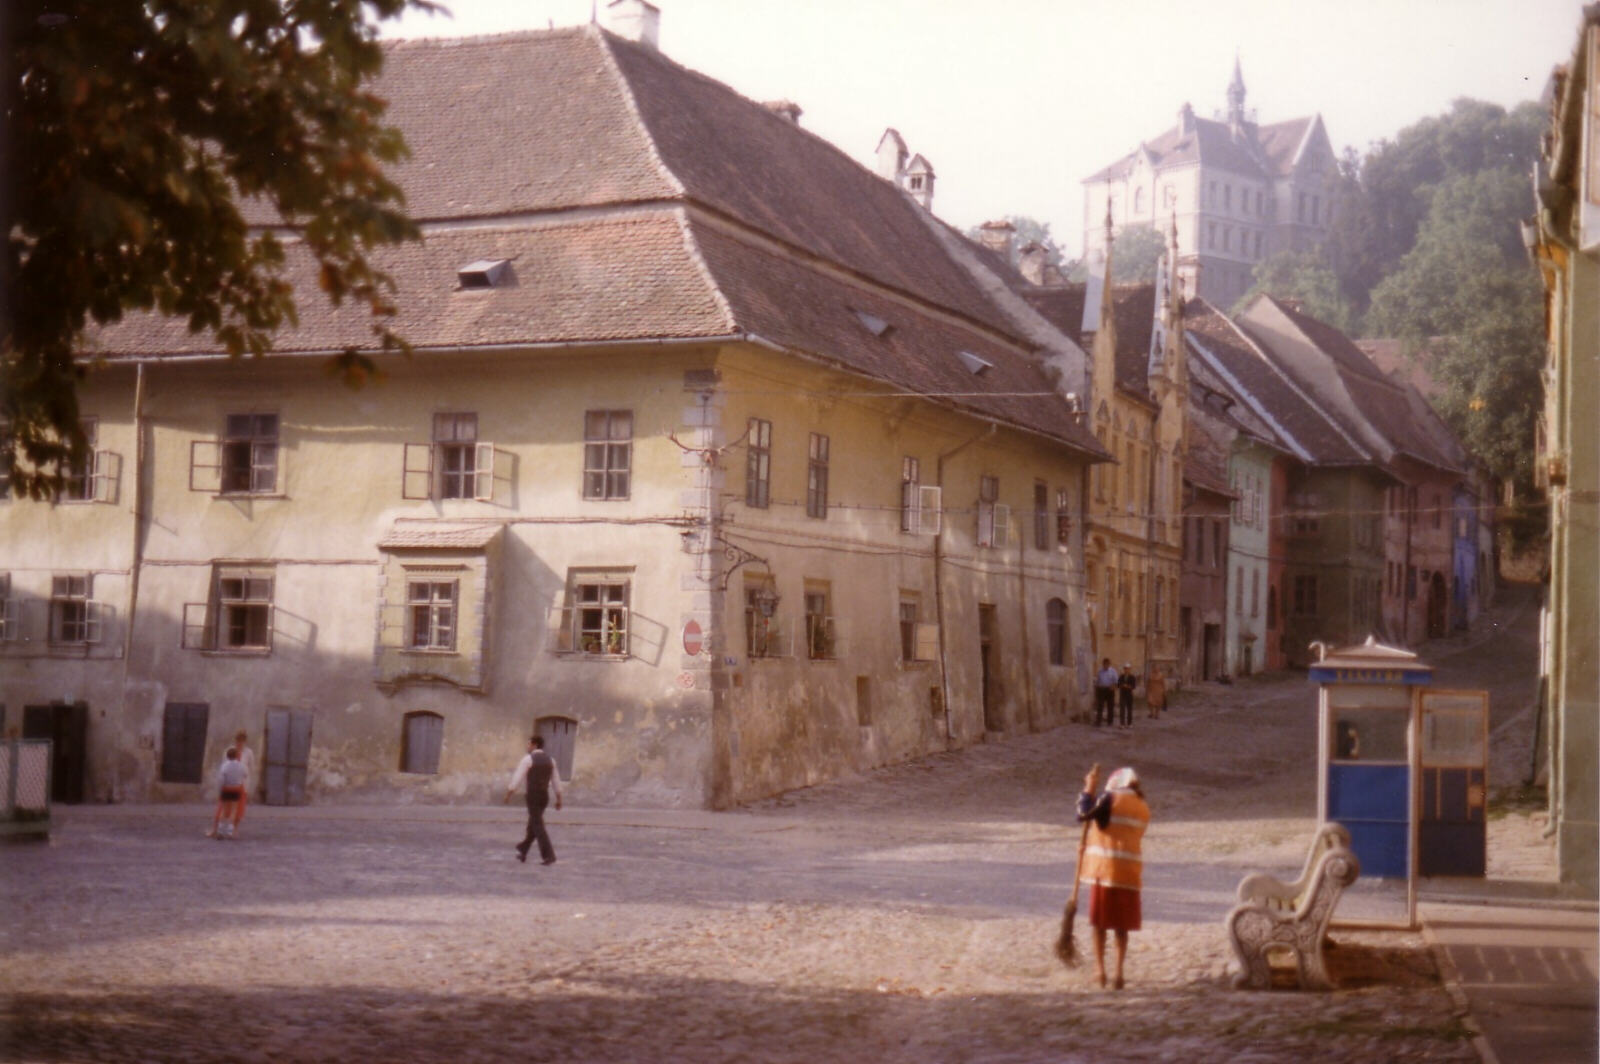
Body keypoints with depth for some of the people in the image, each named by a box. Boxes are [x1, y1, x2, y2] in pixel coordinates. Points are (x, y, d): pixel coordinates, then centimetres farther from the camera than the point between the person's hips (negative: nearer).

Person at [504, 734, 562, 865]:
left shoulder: (527, 759, -10)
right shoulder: (550, 760, 10)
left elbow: (517, 778, -13)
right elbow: (555, 781, 13)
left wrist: (508, 794, -7)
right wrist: (559, 799, 17)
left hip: (533, 797, -7)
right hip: (545, 796, 7)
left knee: (538, 827, -5)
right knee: (533, 825, 19)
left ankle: (549, 856, -13)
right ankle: (522, 852, 29)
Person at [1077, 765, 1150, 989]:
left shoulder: (1111, 799, -7)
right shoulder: (1143, 809, 12)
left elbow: (1083, 815, -11)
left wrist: (1088, 790, 1)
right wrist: (1093, 843, 24)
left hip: (1104, 869, -4)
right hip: (1129, 872, 4)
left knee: (1099, 921, 8)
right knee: (1122, 924, 9)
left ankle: (1100, 967, 4)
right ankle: (1119, 971, 7)